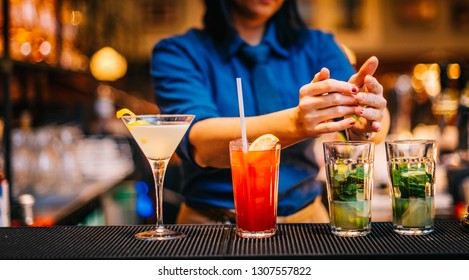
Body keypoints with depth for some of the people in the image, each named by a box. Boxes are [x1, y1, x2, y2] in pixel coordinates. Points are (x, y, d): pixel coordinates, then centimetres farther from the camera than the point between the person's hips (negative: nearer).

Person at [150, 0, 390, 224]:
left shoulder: (318, 46, 7)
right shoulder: (177, 53, -2)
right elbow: (198, 143, -20)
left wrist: (364, 125, -33)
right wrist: (295, 123, -36)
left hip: (304, 215, 3)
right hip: (211, 222, -2)